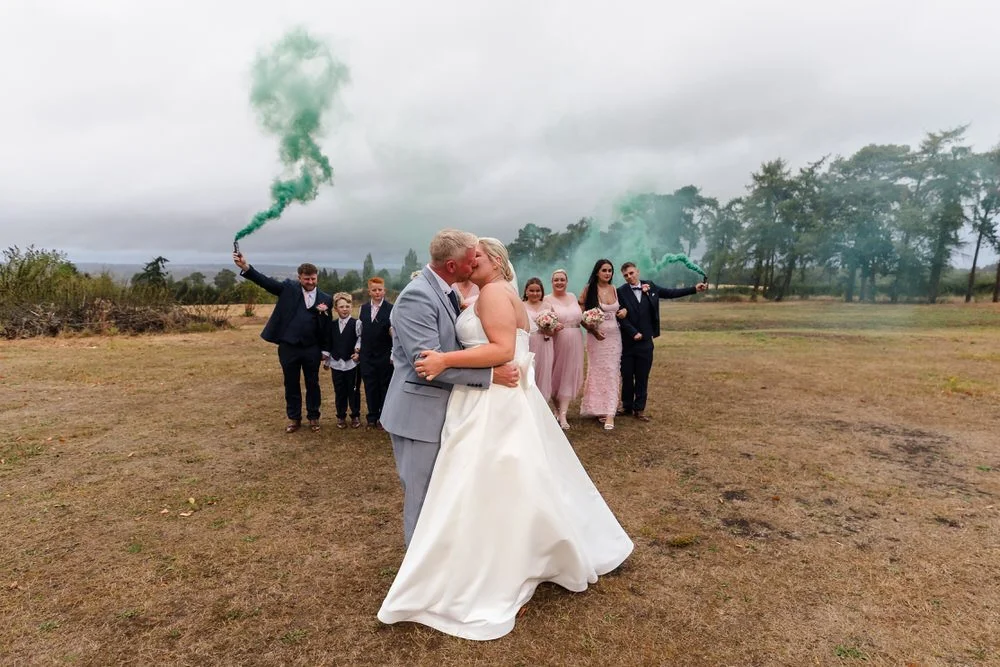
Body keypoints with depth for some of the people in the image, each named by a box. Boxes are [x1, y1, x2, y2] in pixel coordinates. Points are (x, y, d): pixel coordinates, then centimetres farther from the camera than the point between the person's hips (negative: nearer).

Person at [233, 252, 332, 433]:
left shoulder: (325, 299, 1)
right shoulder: (289, 288, -1)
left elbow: (326, 326, 2)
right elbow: (266, 282, -13)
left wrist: (323, 314, -20)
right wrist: (245, 267, -26)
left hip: (312, 349, 0)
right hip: (288, 347, 0)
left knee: (312, 384, 11)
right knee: (291, 384, 11)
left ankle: (313, 417, 27)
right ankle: (294, 419, 26)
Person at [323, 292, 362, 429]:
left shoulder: (356, 323, -4)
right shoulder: (332, 325, 9)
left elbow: (361, 340, -5)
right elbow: (328, 344, 13)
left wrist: (358, 351, -18)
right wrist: (327, 360, 14)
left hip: (352, 363, -3)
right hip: (336, 364, 3)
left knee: (353, 391, 5)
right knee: (339, 392, 9)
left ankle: (355, 415, 19)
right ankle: (341, 416, 21)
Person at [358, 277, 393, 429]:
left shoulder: (390, 309, -9)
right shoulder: (363, 309, 8)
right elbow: (360, 331, 14)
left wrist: (394, 355, -12)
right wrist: (358, 351, 11)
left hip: (385, 356, -4)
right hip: (367, 356, 4)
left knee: (384, 387, 6)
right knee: (370, 387, 9)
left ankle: (383, 418, 18)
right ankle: (372, 418, 21)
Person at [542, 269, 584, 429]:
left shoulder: (572, 296, 11)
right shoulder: (547, 299, -3)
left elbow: (579, 317, 16)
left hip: (574, 342, 4)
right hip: (557, 342, -3)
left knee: (569, 376, 1)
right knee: (555, 375, 6)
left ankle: (562, 415, 3)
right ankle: (558, 408, 26)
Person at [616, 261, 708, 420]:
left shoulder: (650, 287, 4)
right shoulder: (621, 292, -7)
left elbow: (671, 293, 11)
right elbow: (621, 317, -11)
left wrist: (695, 289, 8)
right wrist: (634, 333, -16)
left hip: (645, 342, 2)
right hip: (627, 342, -2)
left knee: (642, 377, 7)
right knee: (627, 376, 8)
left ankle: (639, 409, 16)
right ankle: (627, 406, 23)